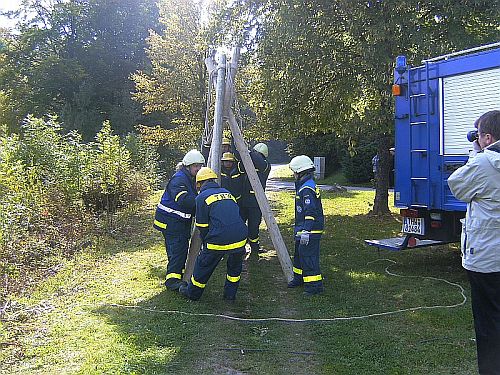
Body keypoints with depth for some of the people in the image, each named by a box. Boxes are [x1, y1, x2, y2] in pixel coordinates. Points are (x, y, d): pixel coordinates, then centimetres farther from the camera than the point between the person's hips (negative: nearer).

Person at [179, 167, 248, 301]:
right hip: (240, 238, 5)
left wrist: (206, 244, 22)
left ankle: (192, 293, 34)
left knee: (203, 265, 17)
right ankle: (230, 294, 34)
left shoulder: (202, 197, 4)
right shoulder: (227, 193, 21)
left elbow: (202, 226, 5)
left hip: (219, 240, -4)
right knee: (235, 266, 29)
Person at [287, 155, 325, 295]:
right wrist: (299, 230, 29)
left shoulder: (307, 189, -20)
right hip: (302, 230, 11)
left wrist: (306, 231, -30)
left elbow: (310, 213, -26)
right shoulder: (303, 186, 15)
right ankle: (299, 278, 37)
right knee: (299, 254, 22)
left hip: (309, 232, -11)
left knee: (308, 257, -6)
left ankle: (315, 285, 1)